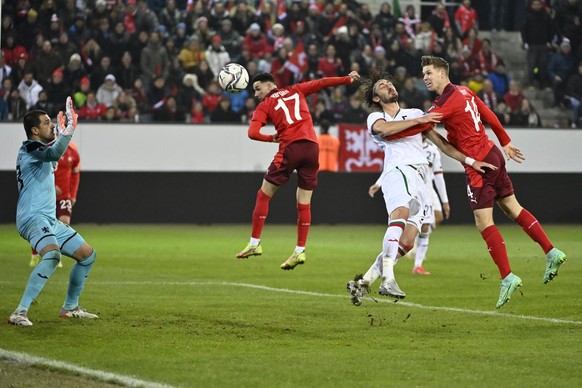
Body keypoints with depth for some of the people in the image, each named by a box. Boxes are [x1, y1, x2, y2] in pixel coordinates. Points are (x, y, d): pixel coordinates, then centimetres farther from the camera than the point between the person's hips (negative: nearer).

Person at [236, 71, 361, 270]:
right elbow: (322, 82, 18)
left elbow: (253, 132, -4)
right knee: (304, 203, 7)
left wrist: (272, 138, 11)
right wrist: (347, 79, 29)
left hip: (290, 149, -4)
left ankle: (255, 243, 6)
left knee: (263, 195, 9)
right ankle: (300, 251, 5)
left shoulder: (264, 106, 8)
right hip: (312, 147, 4)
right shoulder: (296, 90, 19)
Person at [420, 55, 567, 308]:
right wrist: (505, 143, 27)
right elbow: (490, 117, 18)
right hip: (492, 155, 9)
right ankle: (551, 252, 16)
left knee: (484, 223, -7)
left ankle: (507, 277, -10)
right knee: (512, 208, 16)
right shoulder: (464, 92, 10)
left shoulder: (446, 104, -17)